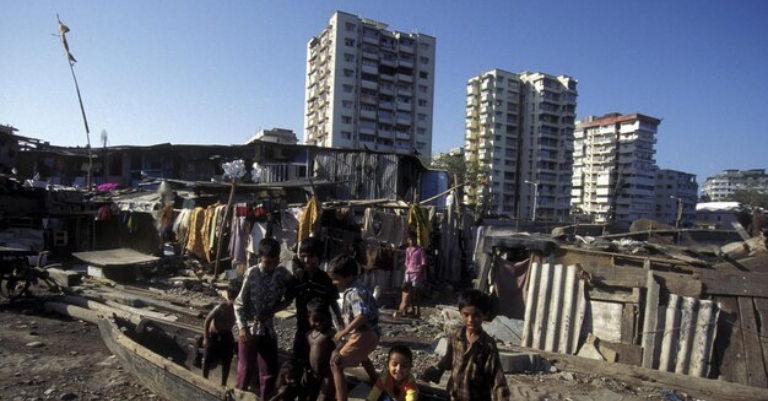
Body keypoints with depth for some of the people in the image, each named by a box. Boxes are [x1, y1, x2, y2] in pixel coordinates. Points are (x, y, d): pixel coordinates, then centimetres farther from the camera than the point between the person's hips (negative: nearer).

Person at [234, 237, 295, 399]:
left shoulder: (284, 275, -9)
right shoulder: (252, 273, -15)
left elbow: (288, 299, 4)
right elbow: (239, 303, -8)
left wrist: (269, 312, -9)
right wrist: (242, 327, -14)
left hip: (268, 329, 2)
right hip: (249, 328, -2)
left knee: (269, 371, 10)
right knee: (246, 369, 13)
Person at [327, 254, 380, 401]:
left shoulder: (354, 292, -22)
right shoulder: (356, 287, 8)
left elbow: (362, 315, -36)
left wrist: (343, 332, -29)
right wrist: (345, 330, 17)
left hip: (363, 335, -11)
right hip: (370, 334, 11)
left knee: (336, 364, -11)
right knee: (361, 356, 39)